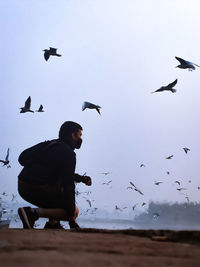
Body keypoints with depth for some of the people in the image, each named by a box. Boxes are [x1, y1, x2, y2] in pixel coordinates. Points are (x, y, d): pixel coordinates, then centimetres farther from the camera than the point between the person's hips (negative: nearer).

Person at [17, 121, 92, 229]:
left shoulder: (51, 145, 21)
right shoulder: (68, 154, -7)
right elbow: (68, 185, -11)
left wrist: (81, 178, 27)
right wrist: (71, 212, -7)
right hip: (38, 189, -9)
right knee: (74, 212, 0)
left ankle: (53, 223, 20)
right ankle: (32, 212, -14)